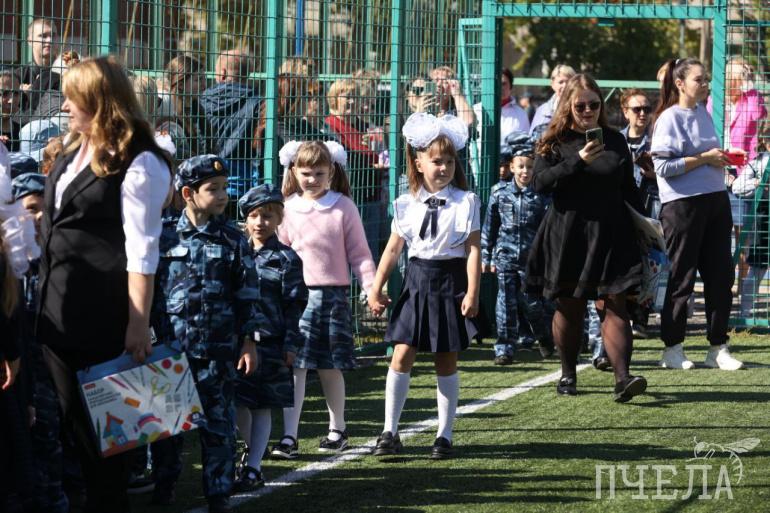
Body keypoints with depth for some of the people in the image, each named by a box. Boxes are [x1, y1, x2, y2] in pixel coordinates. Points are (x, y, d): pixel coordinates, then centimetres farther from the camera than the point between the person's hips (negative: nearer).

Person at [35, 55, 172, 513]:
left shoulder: (138, 162, -13)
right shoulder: (73, 152, 14)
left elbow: (141, 249, -17)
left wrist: (139, 322, -21)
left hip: (103, 311, -8)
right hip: (58, 310, 8)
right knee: (72, 415, 12)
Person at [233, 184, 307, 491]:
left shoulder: (286, 260, -2)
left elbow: (294, 305, -3)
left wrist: (291, 345, -8)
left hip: (269, 343, -4)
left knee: (261, 407, 1)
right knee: (237, 403, 6)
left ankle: (253, 468, 4)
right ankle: (251, 447, 30)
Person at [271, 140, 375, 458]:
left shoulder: (343, 207, 1)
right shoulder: (288, 210, 6)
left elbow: (358, 253, 3)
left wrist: (372, 288, -5)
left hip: (333, 293, -1)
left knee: (330, 367, 7)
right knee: (294, 366, -5)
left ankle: (337, 429, 24)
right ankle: (289, 437, -6)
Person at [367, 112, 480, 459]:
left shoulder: (465, 202, -4)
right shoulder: (406, 204, 4)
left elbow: (473, 249, -6)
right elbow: (393, 249, 8)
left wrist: (472, 293, -12)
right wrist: (376, 288, 6)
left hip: (450, 282, -2)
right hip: (416, 283, 2)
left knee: (446, 362, 5)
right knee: (402, 354, -5)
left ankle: (444, 435, 12)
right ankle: (390, 431, 1)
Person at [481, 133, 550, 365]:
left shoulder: (541, 195, -2)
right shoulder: (500, 193, 4)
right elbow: (489, 226, 10)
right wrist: (486, 256, 10)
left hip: (531, 258, -1)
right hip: (505, 256, 1)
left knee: (532, 302, 4)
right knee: (506, 302, -2)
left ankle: (543, 337, 32)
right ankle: (504, 348, 4)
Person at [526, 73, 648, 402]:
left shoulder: (615, 141, 10)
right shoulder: (555, 143, 3)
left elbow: (629, 190, 16)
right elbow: (540, 183, -11)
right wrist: (579, 160, -20)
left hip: (610, 236, 1)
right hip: (567, 237, -1)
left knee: (613, 305, -9)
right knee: (569, 307, 7)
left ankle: (622, 377, -19)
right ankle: (568, 373, 22)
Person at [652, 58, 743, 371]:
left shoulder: (703, 113, 12)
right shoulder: (670, 118, -9)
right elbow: (664, 166, -17)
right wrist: (704, 158, -16)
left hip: (715, 200, 7)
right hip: (683, 204, -7)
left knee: (720, 275, 6)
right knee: (681, 277, 0)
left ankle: (718, 349, 13)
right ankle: (672, 349, 10)